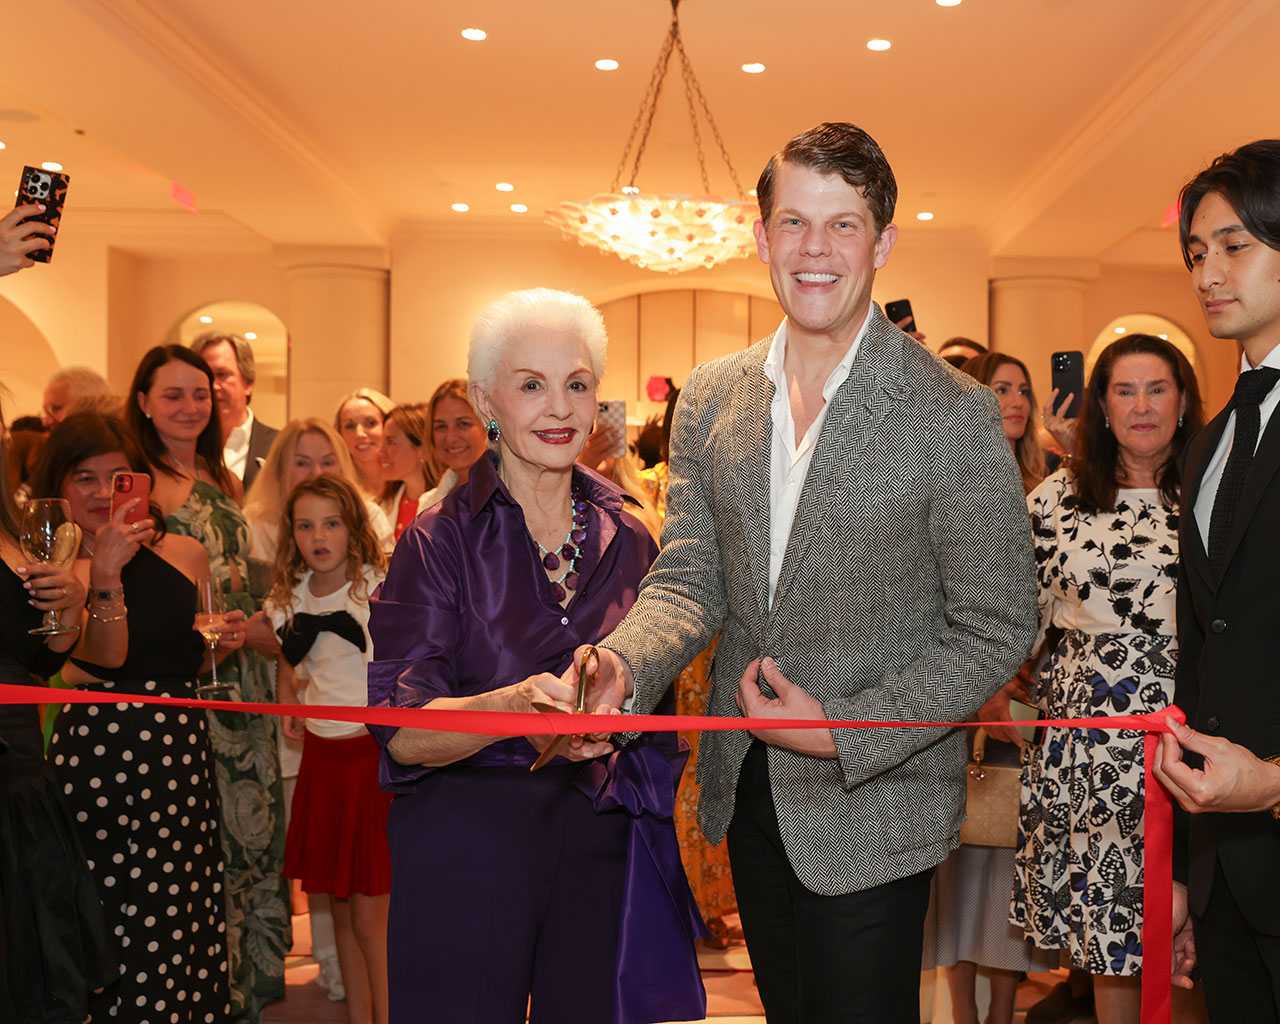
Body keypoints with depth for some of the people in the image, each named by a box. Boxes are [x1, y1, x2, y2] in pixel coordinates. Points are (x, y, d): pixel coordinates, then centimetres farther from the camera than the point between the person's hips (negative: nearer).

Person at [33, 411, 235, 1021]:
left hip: (182, 753, 5)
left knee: (185, 914, 7)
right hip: (96, 758, -4)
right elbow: (108, 657, -16)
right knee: (115, 919, -2)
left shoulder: (184, 554, 11)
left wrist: (224, 644, 4)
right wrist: (105, 572, -25)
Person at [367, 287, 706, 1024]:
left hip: (601, 848, 3)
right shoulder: (438, 541, -5)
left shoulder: (628, 539, 6)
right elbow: (401, 734, -14)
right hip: (466, 846, -3)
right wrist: (510, 707, -31)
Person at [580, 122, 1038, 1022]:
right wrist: (620, 662, -20)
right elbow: (691, 577, 1)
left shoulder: (955, 417, -16)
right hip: (745, 790, 5)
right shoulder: (712, 397, 0)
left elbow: (996, 632, -13)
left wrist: (844, 731, -19)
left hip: (872, 806, -5)